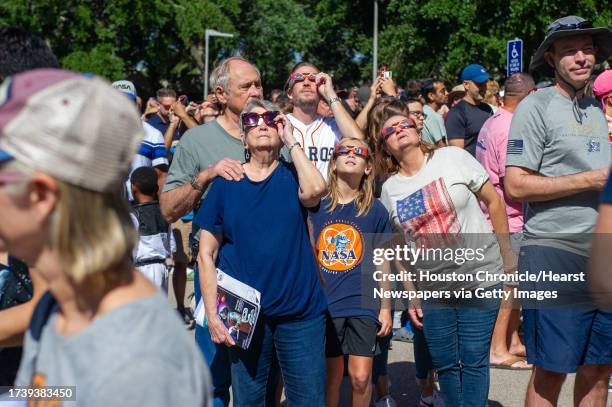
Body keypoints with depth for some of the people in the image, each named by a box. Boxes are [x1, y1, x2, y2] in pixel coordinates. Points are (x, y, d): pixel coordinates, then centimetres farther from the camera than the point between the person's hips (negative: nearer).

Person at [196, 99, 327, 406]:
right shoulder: (226, 183, 2)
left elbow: (314, 190, -24)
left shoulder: (292, 176, 2)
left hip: (301, 312, 0)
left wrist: (291, 141, -11)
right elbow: (207, 254, 2)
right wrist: (212, 314, -6)